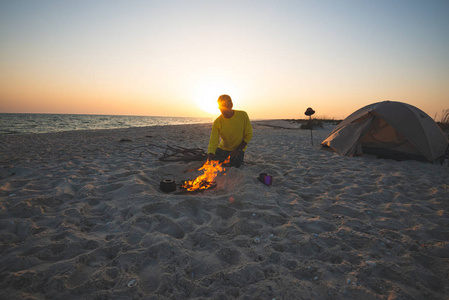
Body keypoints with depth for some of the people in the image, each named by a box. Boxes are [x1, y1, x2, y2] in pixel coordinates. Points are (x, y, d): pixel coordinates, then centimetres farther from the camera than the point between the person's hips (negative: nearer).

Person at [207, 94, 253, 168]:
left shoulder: (243, 115, -20)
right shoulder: (217, 122, -19)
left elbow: (248, 135, -12)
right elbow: (213, 142, -23)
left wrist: (238, 150, -19)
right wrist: (210, 158, -40)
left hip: (238, 149, -1)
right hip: (223, 148, 2)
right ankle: (226, 159, 27)